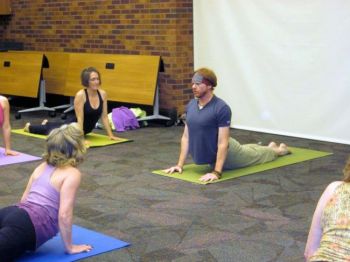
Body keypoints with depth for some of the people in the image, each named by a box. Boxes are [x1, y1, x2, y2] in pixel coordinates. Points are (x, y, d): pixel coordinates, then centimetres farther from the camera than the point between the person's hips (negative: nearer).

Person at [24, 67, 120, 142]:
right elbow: (80, 118, -32)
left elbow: (104, 116, -10)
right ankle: (29, 127, 48)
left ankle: (47, 123, 67)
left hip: (87, 128, 6)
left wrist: (111, 135, -12)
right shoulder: (80, 95, -32)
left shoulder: (103, 94, -17)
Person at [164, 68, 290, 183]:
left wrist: (216, 172, -36)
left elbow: (223, 143, -33)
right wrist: (180, 164, -9)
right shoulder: (190, 106, -11)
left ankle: (279, 149, 54)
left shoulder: (221, 108, -32)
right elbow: (186, 136, -6)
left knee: (256, 155, 23)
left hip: (226, 154, -7)